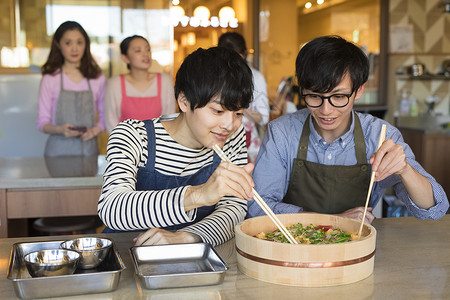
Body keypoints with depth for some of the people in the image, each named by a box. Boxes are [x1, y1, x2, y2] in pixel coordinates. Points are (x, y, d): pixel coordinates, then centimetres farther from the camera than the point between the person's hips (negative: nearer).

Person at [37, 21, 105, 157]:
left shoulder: (97, 78, 5)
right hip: (59, 149, -1)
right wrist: (59, 129, -19)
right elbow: (42, 122, 0)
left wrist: (96, 130, -9)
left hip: (88, 148, 2)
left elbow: (104, 116, 11)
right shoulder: (50, 79, -1)